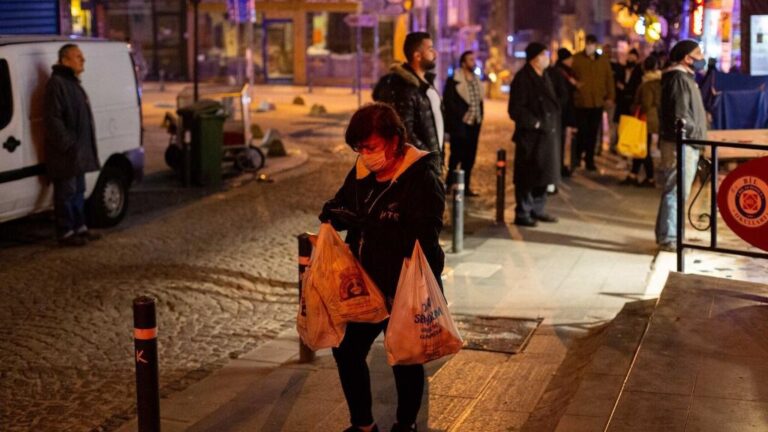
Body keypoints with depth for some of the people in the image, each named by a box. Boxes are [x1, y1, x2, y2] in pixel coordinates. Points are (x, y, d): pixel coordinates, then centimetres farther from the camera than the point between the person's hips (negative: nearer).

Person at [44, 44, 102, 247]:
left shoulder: (73, 83, 18)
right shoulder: (56, 83, -15)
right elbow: (52, 119, -21)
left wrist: (84, 147, 19)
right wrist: (67, 144, -24)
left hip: (78, 151, 10)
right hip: (65, 153, -10)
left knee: (78, 191, 16)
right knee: (66, 192, -4)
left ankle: (79, 228, 25)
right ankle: (65, 233, 2)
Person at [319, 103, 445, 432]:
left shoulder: (423, 181, -20)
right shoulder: (362, 174, 3)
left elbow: (418, 238, -28)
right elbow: (337, 210, 15)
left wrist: (360, 222, -27)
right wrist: (334, 214, -11)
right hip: (364, 287, 7)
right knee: (347, 351, 13)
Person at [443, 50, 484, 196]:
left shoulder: (476, 80, 13)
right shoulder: (454, 80, -8)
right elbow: (448, 101, -12)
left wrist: (480, 116, 8)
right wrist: (461, 115, -13)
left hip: (474, 124, 6)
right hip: (460, 124, -6)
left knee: (469, 157, 8)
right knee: (457, 155, -3)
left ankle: (465, 186, 15)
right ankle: (449, 184, 9)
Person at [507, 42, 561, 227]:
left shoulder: (543, 77, 15)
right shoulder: (522, 78, -13)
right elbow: (515, 110, -17)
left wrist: (552, 126, 10)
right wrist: (534, 123, -18)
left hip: (547, 134, 9)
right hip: (530, 135, -9)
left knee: (543, 174, 14)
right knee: (527, 176, -2)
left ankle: (537, 210, 25)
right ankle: (522, 214, 5)